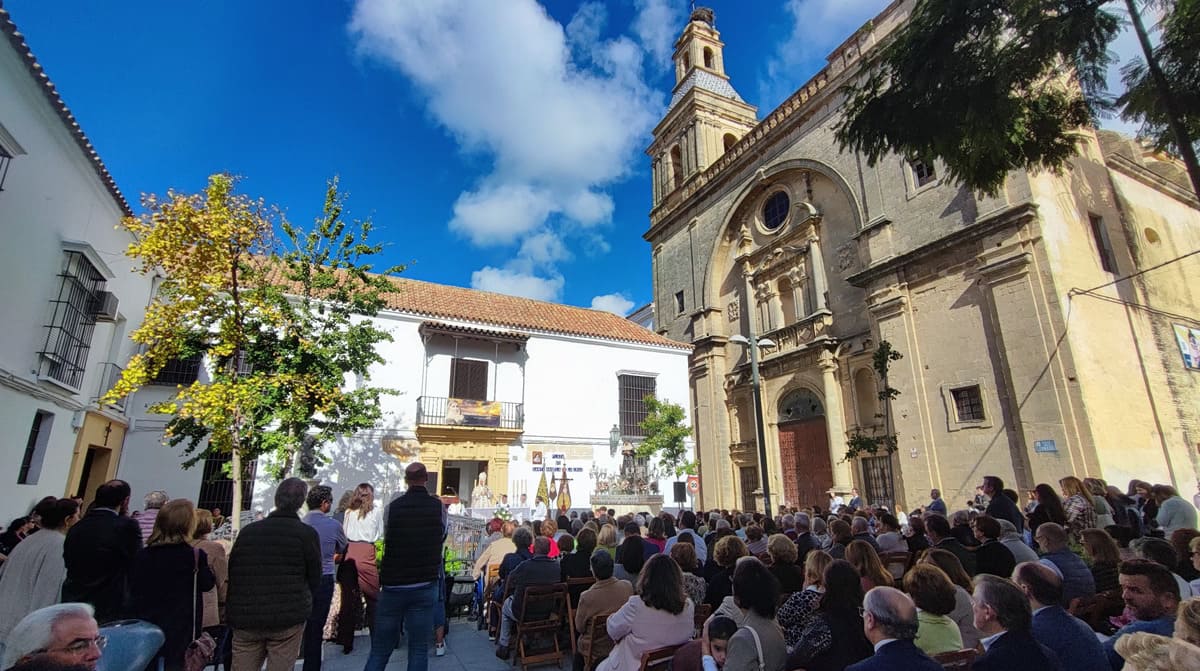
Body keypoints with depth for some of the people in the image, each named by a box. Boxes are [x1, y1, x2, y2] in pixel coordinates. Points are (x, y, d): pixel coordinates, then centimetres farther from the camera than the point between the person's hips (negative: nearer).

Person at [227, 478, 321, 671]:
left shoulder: (248, 530, 6)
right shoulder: (307, 533, -7)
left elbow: (231, 573, 11)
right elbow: (314, 580, -4)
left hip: (244, 619, 4)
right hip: (288, 619, -4)